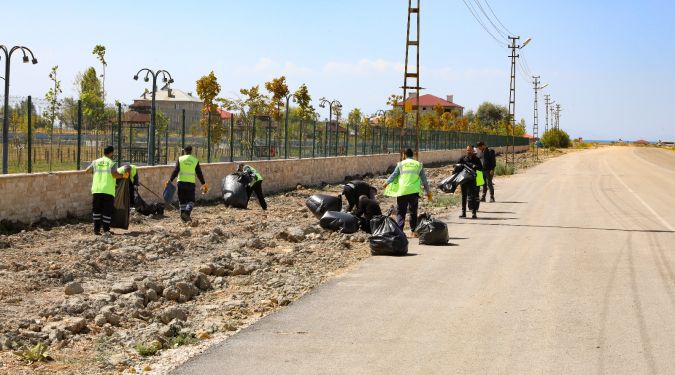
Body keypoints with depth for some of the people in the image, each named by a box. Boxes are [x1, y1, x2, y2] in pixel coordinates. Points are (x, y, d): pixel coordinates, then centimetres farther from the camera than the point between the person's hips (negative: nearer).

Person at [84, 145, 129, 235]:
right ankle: (106, 230, 2)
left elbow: (86, 171, 11)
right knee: (107, 211, 4)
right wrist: (122, 176, 2)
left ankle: (96, 229, 9)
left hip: (96, 190, 4)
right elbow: (114, 174, -15)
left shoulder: (96, 162, 10)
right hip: (108, 191, -4)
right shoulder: (111, 163, -1)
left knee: (96, 210, 12)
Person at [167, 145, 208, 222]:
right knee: (190, 201, 5)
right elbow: (199, 174, 5)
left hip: (181, 182, 0)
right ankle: (187, 212, -19)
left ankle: (183, 214, 9)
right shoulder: (195, 161, 6)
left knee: (182, 200, 12)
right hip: (191, 183, 0)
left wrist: (170, 180, -5)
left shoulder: (180, 159, 4)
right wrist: (203, 184, 12)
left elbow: (175, 171, -5)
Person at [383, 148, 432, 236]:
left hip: (402, 191, -1)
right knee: (413, 212, 10)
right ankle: (414, 231, 8)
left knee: (400, 212, 5)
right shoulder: (418, 164, 9)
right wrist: (428, 191, 18)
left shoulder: (401, 164, 6)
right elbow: (424, 179, 11)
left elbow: (393, 175, 13)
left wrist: (387, 183, 30)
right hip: (414, 191, 1)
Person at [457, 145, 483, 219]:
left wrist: (475, 167, -20)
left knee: (473, 196, -5)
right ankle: (463, 212, 13)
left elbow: (481, 168, 0)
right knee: (464, 196, 7)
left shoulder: (476, 159, 5)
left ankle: (474, 212, -4)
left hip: (472, 180, -2)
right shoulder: (463, 158, 10)